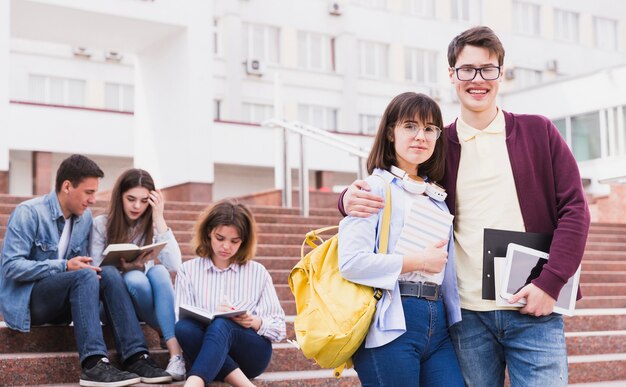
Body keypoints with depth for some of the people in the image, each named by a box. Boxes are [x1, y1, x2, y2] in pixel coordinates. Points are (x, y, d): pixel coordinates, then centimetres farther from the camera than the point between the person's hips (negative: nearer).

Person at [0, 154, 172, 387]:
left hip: (60, 303, 6)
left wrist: (88, 267, -10)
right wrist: (64, 266, -27)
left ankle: (136, 357, -29)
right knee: (84, 276, -31)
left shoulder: (85, 217, 6)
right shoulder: (28, 213, -14)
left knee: (109, 274, -20)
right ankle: (94, 365, -40)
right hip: (25, 300, -6)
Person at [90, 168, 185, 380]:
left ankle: (176, 352, -39)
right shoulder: (101, 224, -5)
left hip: (150, 299, 2)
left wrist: (159, 219, -17)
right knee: (135, 279, -34)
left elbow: (174, 265, -15)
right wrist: (125, 267, -28)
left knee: (158, 271, -31)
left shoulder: (152, 225, 1)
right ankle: (170, 338, -20)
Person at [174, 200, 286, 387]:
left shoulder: (257, 272, 11)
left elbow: (279, 328, 7)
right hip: (207, 353, 1)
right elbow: (180, 321, 0)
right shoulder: (188, 270, 12)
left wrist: (255, 322, -13)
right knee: (184, 327, -33)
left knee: (221, 325, -35)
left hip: (252, 352, -1)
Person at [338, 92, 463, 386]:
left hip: (437, 323, 7)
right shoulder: (375, 188, -4)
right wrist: (419, 261, -10)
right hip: (391, 324, -7)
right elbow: (351, 262, -17)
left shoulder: (437, 198, 18)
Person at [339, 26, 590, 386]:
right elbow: (386, 197, 14)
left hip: (534, 310, -1)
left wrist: (551, 282, -10)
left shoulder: (538, 131, 5)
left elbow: (574, 208, 1)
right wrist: (352, 198, -10)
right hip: (469, 316, 2)